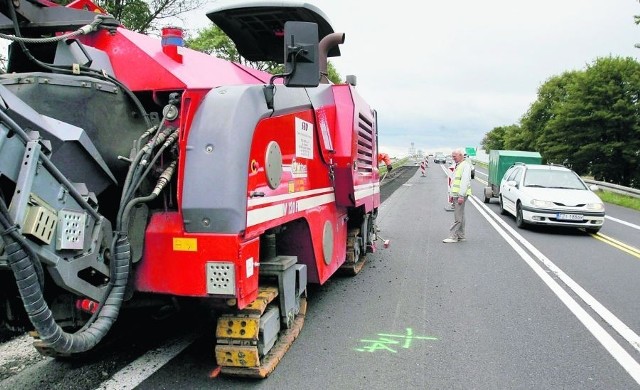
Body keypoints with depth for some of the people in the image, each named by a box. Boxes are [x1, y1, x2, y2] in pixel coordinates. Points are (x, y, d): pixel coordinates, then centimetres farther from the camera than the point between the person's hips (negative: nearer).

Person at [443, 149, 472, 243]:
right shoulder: (458, 165, 20)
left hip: (460, 195, -10)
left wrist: (461, 196, -24)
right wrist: (452, 194, 21)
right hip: (456, 194, 10)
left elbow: (465, 181, -20)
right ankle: (461, 236, 17)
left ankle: (453, 236, -9)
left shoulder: (465, 165, -12)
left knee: (458, 217, -9)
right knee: (460, 216, 12)